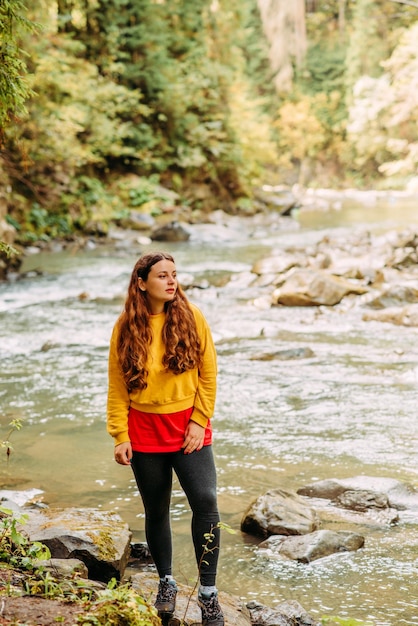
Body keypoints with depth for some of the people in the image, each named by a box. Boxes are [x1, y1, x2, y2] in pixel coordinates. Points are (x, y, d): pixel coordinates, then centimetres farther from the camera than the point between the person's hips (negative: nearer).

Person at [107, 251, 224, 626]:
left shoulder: (191, 317, -5)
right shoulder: (127, 326, -4)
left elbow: (208, 374, -1)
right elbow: (117, 385, 0)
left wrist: (199, 422, -7)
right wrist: (120, 436, -5)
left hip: (188, 426, -1)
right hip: (145, 429, 1)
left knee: (205, 501, -13)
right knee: (156, 511, 11)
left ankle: (208, 592, -1)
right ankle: (166, 581, 32)